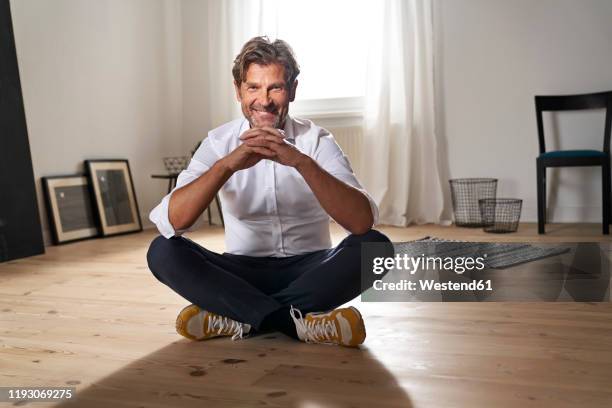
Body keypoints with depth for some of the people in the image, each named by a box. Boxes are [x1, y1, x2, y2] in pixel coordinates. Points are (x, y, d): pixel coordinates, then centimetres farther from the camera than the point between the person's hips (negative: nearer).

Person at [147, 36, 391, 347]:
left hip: (309, 270, 0)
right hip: (244, 273, 1)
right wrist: (226, 165, -35)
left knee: (375, 246, -28)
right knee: (162, 252, -22)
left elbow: (363, 222, -24)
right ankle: (296, 322, -28)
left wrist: (302, 161, -37)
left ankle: (238, 318, -25)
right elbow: (170, 221, -20)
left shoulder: (317, 140, -8)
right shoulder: (218, 142, -5)